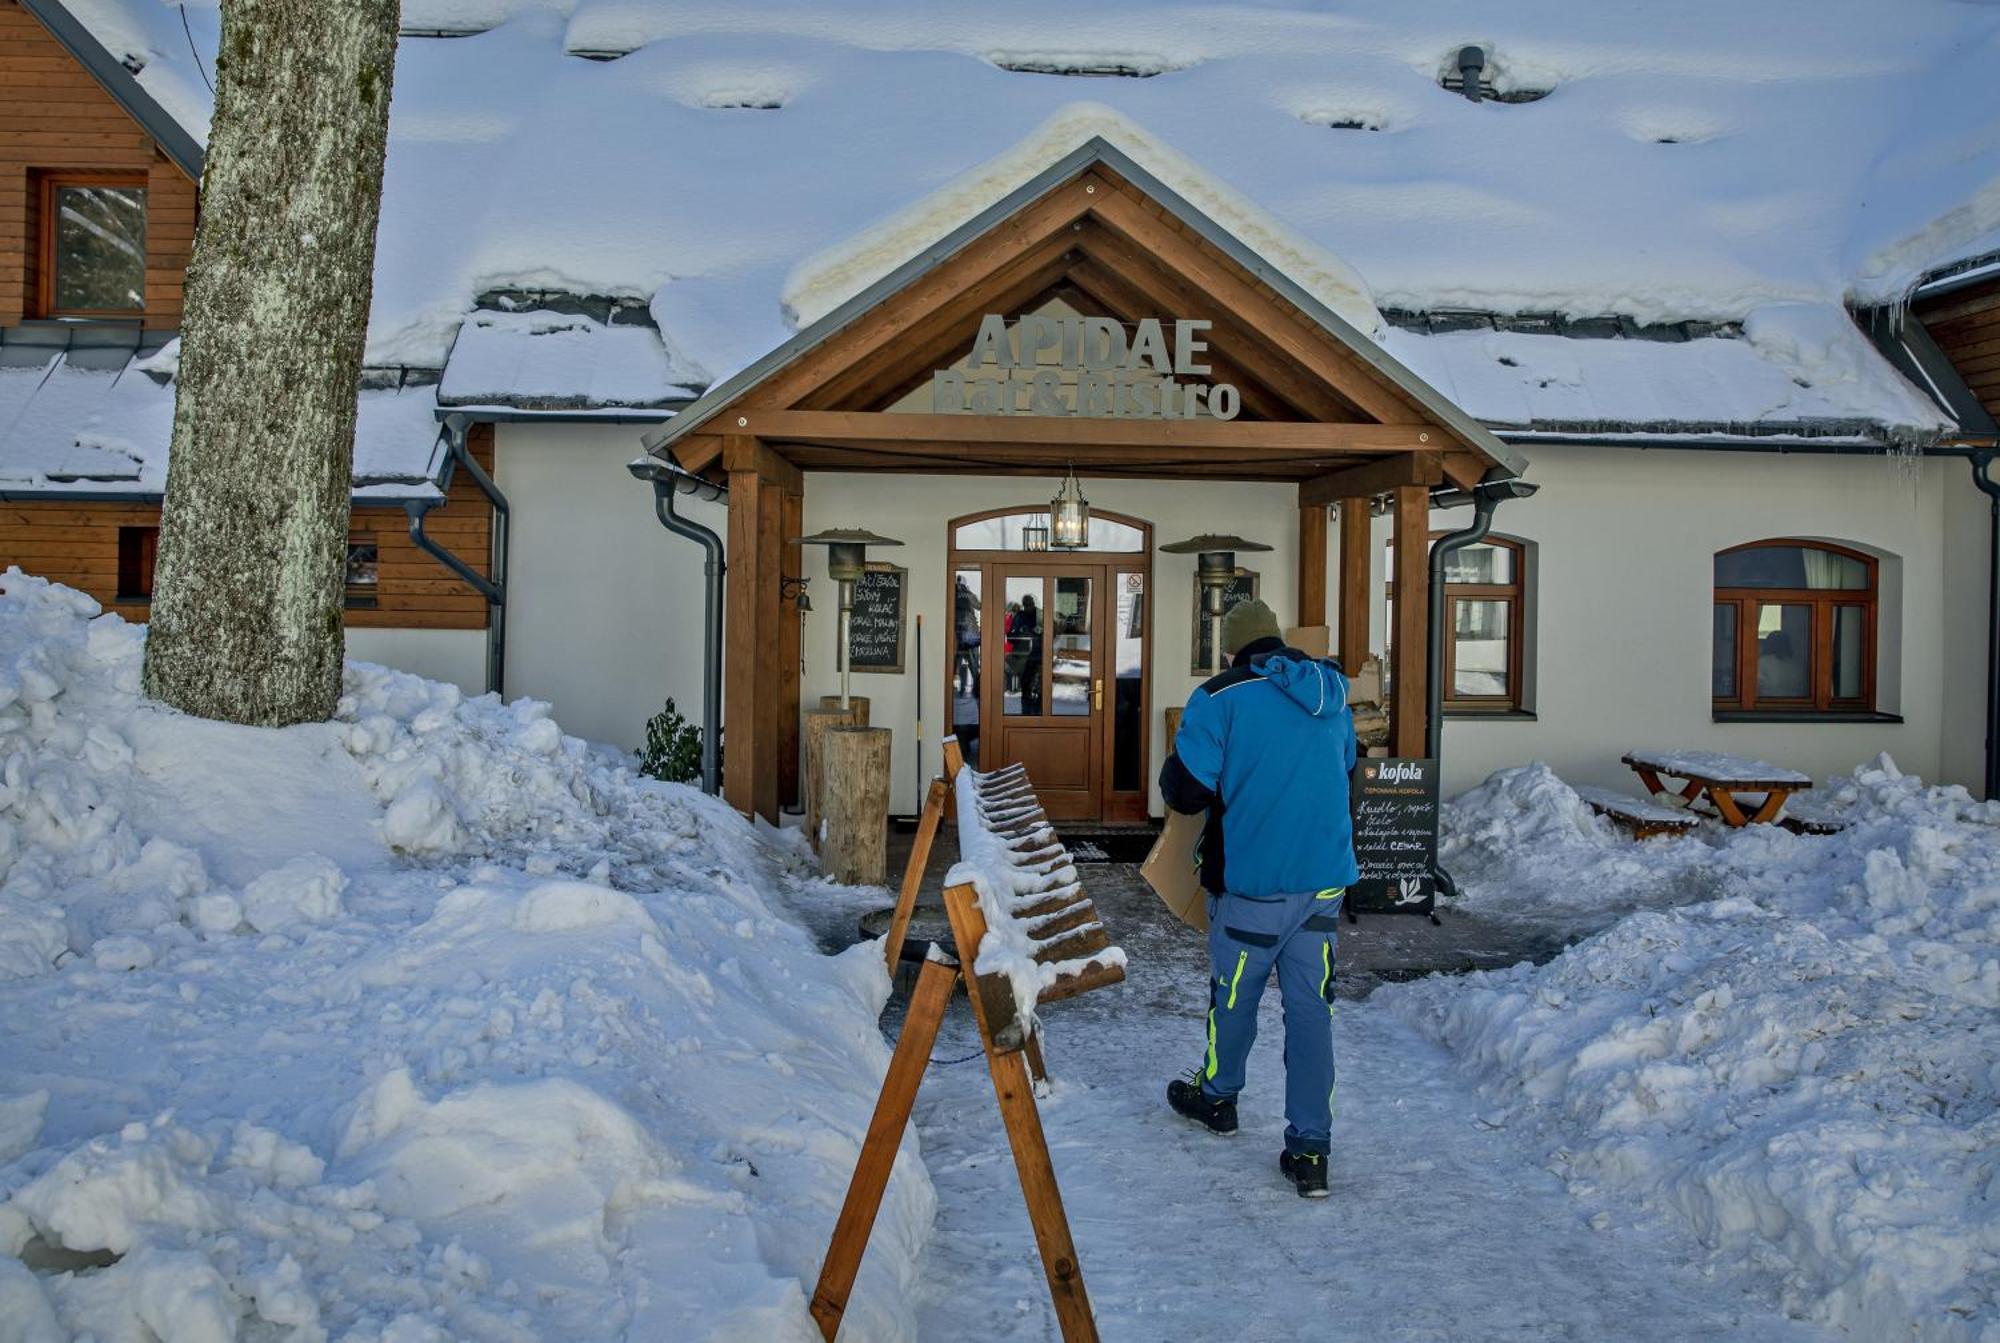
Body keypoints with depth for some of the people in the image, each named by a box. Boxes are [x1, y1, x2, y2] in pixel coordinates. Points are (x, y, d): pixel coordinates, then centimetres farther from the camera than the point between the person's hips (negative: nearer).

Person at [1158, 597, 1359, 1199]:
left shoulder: (1222, 697, -11)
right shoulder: (1333, 694, 7)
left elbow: (1183, 789, -13)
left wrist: (1227, 785, 9)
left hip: (1252, 882, -4)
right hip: (1325, 879, 4)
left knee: (1234, 995, 16)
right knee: (1312, 1007, 7)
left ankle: (1217, 1096, 38)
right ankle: (1310, 1150, 9)